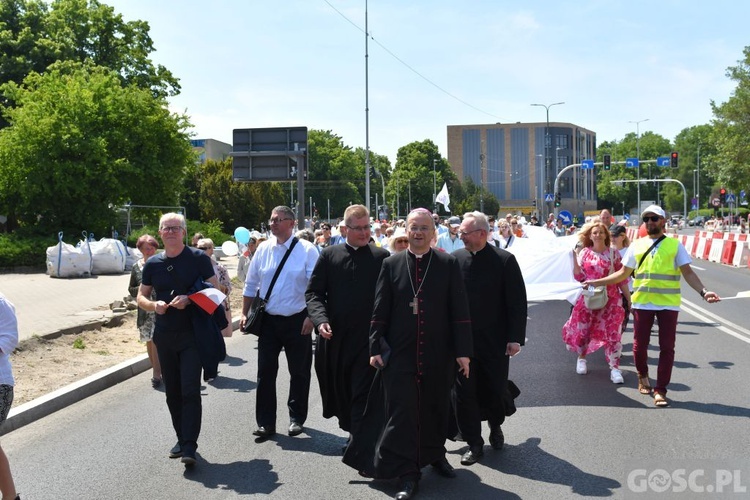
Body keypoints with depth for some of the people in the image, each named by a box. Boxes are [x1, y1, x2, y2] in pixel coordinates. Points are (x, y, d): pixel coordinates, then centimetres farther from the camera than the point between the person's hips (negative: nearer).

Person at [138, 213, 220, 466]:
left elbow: (214, 290, -4)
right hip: (164, 335, 5)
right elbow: (141, 297, 13)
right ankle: (182, 439, 26)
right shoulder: (152, 264, 8)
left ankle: (189, 446, -9)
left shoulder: (198, 258, -3)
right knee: (172, 392, 12)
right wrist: (154, 305, -9)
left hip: (192, 333, -5)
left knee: (190, 390, -11)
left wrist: (189, 299, -20)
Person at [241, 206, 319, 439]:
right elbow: (251, 285, 11)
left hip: (297, 321, -3)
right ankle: (266, 422, 12)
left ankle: (296, 418, 25)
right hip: (268, 321, 3)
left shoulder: (307, 250, -7)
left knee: (299, 372, 9)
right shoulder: (263, 249, 4)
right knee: (265, 372, 4)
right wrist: (244, 314, 8)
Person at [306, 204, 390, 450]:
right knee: (341, 390, 17)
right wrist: (320, 319, -12)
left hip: (368, 338, -3)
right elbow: (313, 292, 5)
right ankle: (352, 432, 39)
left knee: (362, 394, -3)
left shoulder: (381, 257, 0)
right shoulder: (329, 255, 4)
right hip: (335, 337, 3)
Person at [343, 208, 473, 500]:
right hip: (400, 353, 0)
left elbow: (459, 311, -1)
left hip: (439, 354, 1)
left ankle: (435, 454, 39)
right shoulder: (391, 265, 2)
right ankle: (407, 473, 9)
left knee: (436, 408, 15)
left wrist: (463, 351, -4)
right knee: (402, 412, -1)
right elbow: (380, 311, 3)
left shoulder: (448, 264, 0)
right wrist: (376, 348, 0)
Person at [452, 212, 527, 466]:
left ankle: (496, 426, 41)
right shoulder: (455, 259, -1)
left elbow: (517, 301, -7)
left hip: (495, 340, -2)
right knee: (464, 392, 4)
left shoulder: (504, 260, -8)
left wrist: (515, 337, -11)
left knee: (495, 389, 10)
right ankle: (474, 443, 19)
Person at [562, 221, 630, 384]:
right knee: (582, 329, 9)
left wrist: (629, 299, 0)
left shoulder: (613, 253, -1)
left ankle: (614, 368, 1)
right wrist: (574, 257, -11)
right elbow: (579, 277, -3)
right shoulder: (584, 253, 1)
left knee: (612, 332, -4)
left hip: (610, 299, -1)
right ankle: (581, 359, 32)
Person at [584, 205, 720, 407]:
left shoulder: (675, 245, 3)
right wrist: (596, 282, 8)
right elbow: (623, 274, 12)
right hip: (642, 303, 2)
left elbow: (688, 273, -1)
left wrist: (703, 291, -16)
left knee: (667, 347, 0)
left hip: (668, 304, -1)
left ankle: (660, 390, 10)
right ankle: (643, 376, 35)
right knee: (639, 345, 6)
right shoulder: (636, 245, 8)